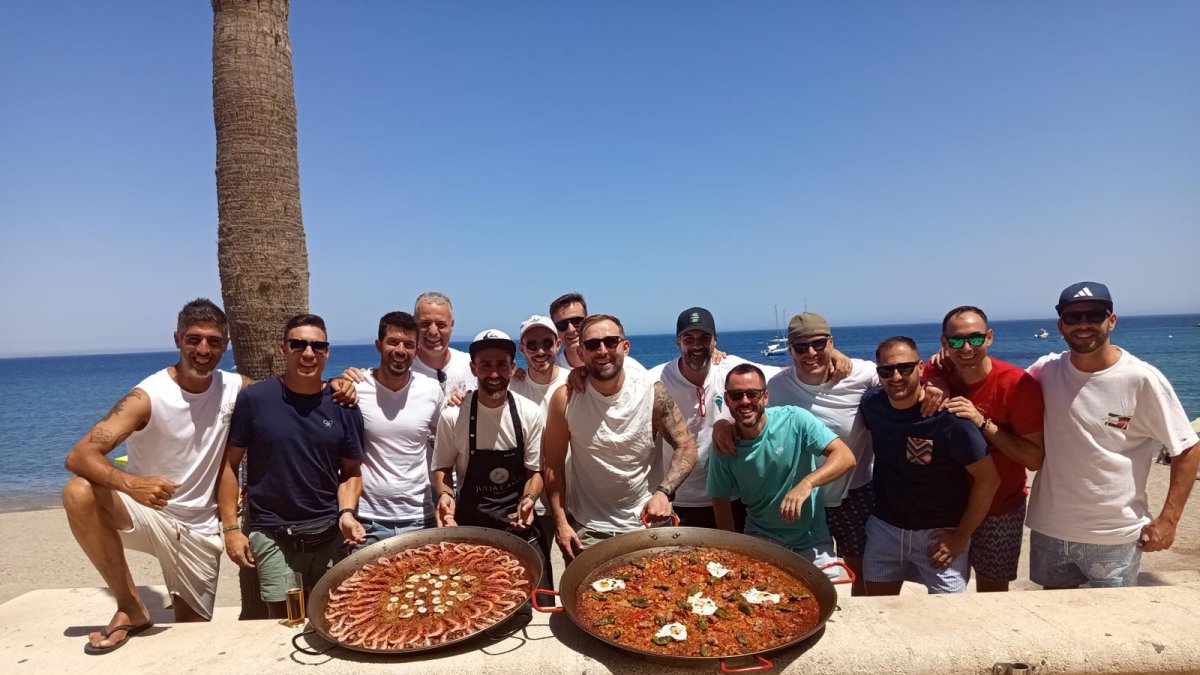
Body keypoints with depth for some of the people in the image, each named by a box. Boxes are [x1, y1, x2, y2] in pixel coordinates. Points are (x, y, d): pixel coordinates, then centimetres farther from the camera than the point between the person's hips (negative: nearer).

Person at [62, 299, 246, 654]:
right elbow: (79, 455, -27)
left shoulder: (236, 389, -9)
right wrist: (130, 483, -48)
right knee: (79, 493, -32)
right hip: (146, 515, -2)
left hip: (200, 530, 2)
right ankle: (130, 608, -18)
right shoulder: (148, 397, -20)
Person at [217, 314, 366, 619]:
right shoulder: (254, 399, -6)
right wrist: (231, 527, -3)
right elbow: (228, 465, 0)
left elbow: (351, 472, 6)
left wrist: (347, 512, -10)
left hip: (329, 536, 2)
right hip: (271, 535, -2)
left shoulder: (343, 406, 0)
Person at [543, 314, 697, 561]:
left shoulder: (652, 392, -15)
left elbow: (686, 446, -9)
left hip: (643, 522, 1)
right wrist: (561, 523, -8)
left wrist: (664, 492, -24)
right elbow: (554, 466, -6)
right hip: (585, 530, 0)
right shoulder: (565, 399, -14)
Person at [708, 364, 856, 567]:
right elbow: (721, 501, 0)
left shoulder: (794, 419, -19)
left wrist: (806, 483, -40)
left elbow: (846, 457, -25)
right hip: (759, 539, 1)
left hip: (810, 538, -1)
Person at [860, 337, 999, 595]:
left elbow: (988, 480, -16)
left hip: (939, 533, -4)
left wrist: (961, 537, -11)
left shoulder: (948, 416, -21)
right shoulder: (872, 404, -8)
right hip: (884, 526, 4)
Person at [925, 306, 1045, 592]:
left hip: (1000, 510, -2)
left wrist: (984, 423, -28)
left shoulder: (1018, 384, -18)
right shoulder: (935, 376, -10)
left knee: (992, 594, 14)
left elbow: (1035, 459, -19)